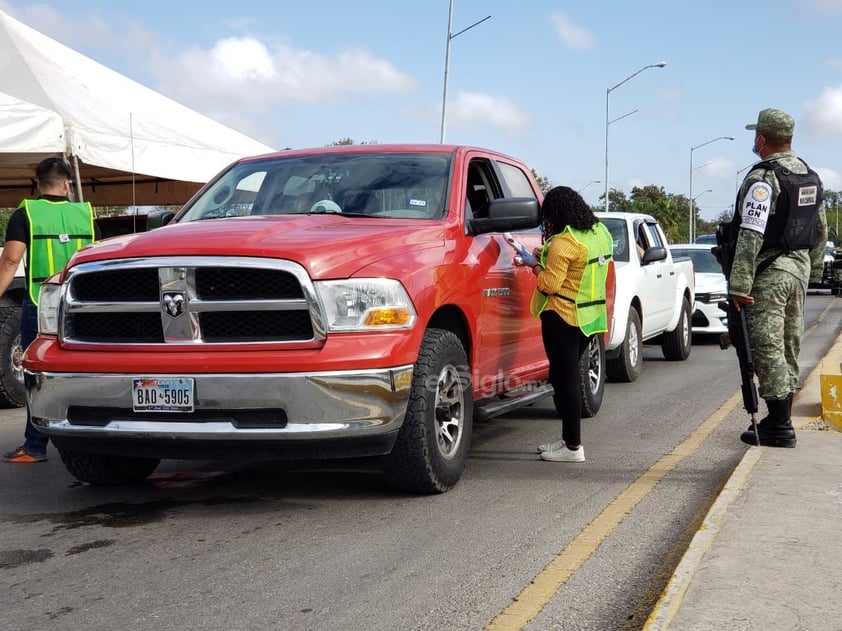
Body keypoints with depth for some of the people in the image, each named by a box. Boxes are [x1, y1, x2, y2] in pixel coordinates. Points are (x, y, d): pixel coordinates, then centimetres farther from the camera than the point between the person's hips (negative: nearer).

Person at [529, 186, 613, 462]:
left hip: (563, 317, -9)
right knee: (568, 377, 18)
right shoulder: (600, 233, 8)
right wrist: (548, 257, 13)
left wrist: (536, 266, -2)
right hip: (591, 316, 9)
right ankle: (569, 438, 24)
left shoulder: (564, 242, -20)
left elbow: (550, 284, -20)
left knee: (564, 379, -3)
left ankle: (573, 446, 0)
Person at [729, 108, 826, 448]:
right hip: (800, 267, 9)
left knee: (767, 347, -5)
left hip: (770, 271, -9)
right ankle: (780, 419, 22)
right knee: (788, 345, 14)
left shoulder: (763, 178, -16)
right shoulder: (811, 176, 12)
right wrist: (813, 271, 24)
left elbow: (751, 235, -22)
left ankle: (779, 427, -3)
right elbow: (821, 230, 18)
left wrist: (739, 284, -22)